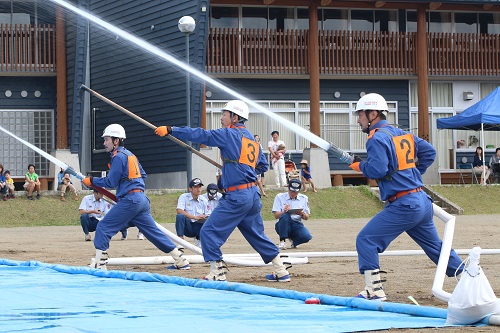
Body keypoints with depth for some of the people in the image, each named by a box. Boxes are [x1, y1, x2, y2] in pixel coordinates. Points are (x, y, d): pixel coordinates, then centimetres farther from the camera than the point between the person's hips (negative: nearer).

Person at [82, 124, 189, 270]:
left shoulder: (119, 156, -8)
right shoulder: (130, 154, 20)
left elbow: (110, 182, -11)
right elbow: (143, 175, 28)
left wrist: (92, 180, -1)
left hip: (129, 200, -9)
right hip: (142, 199, 9)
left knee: (103, 227, -5)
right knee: (153, 231, 12)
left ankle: (99, 264, -8)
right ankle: (181, 261, 11)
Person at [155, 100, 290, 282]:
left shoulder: (230, 134, -6)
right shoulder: (252, 139, 17)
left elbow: (201, 135, -13)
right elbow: (263, 166, 24)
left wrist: (170, 130, -12)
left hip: (236, 197, -9)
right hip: (253, 194, 9)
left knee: (209, 232, -4)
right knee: (256, 234, 20)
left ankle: (217, 273, -7)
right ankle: (281, 272, 20)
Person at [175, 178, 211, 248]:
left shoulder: (204, 200, 4)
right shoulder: (184, 197, -6)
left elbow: (208, 216, 1)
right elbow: (179, 211, -21)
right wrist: (195, 217, -27)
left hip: (199, 227, 2)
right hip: (187, 226, -2)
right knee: (180, 216, -32)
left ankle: (198, 239, 4)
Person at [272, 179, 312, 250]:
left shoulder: (304, 198, 9)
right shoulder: (280, 197, 2)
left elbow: (306, 217, 6)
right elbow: (276, 215, -6)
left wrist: (302, 214, -18)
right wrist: (284, 211, -28)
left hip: (297, 224, 2)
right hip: (283, 225, -2)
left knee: (307, 236, -29)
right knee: (285, 215, -36)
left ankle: (293, 239, 8)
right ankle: (282, 241, -22)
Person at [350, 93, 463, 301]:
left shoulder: (377, 138, -9)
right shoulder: (403, 134, 16)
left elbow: (377, 170, -20)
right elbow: (429, 152, 21)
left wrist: (359, 165, -2)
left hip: (403, 205, -9)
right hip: (422, 201, 9)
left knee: (366, 240, -8)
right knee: (435, 246, 21)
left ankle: (374, 290, -14)